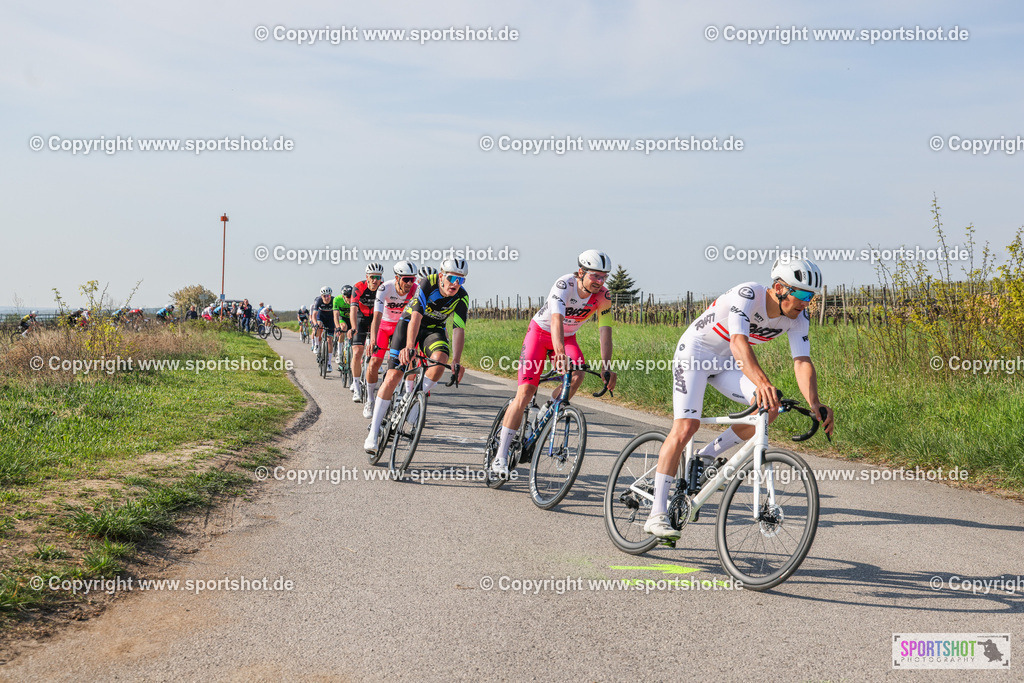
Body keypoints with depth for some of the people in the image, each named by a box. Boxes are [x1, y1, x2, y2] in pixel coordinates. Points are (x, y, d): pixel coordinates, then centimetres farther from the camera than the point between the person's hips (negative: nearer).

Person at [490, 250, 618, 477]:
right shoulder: (564, 285, -30)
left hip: (567, 337, 4)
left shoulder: (603, 296, -16)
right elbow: (556, 320, -43)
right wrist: (559, 353, -58)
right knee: (525, 392, -15)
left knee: (577, 375, -29)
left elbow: (605, 332, -18)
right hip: (541, 332, -4)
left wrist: (606, 367, -30)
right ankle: (501, 456, -11)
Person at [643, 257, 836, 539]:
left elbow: (802, 362, -18)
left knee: (769, 408, -16)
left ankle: (708, 457, 5)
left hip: (728, 362, 6)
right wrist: (762, 382, -60)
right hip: (695, 352, -6)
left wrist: (814, 404, -35)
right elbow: (739, 342, -44)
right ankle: (657, 515, -17)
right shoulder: (747, 294, -31)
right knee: (685, 427, -19)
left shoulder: (798, 318, -11)